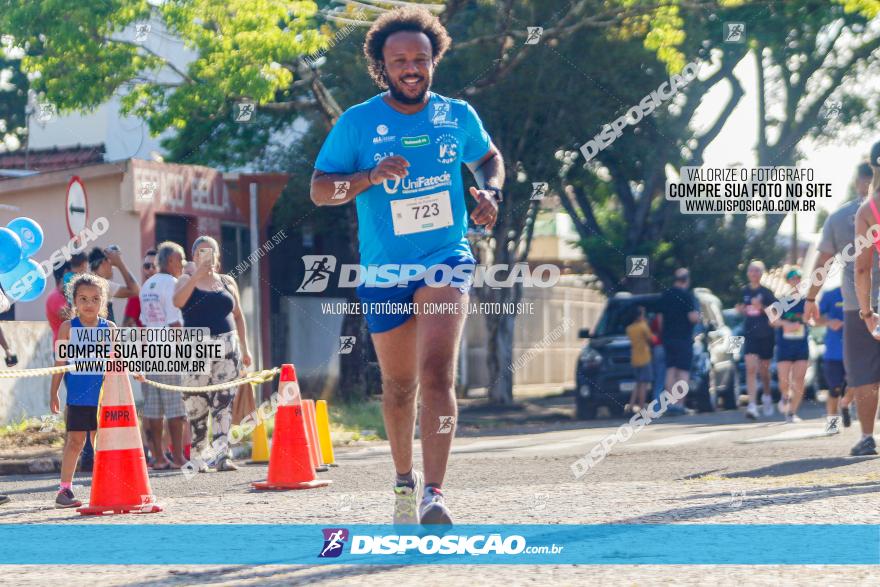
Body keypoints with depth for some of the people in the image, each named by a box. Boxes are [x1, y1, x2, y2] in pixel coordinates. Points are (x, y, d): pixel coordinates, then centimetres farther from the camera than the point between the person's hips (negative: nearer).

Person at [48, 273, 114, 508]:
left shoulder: (109, 328, 5)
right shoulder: (68, 328, -1)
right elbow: (60, 362, 1)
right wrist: (53, 393, 0)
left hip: (103, 397, 2)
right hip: (77, 398, -2)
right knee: (75, 442, -3)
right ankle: (64, 489, 4)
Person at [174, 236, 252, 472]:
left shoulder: (227, 282, 15)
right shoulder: (186, 280, 6)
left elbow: (238, 315, 19)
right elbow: (178, 301, -15)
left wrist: (244, 348, 14)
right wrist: (198, 274, -19)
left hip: (226, 347, 2)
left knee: (223, 402, -9)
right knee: (196, 406, -1)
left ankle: (221, 454, -15)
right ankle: (199, 456, 10)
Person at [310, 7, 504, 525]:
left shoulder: (458, 116, 1)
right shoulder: (357, 123, -5)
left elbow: (489, 158, 21)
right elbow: (320, 189, -5)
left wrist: (491, 192, -1)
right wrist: (371, 176, -22)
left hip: (446, 260, -1)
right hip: (385, 271, 1)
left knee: (437, 374, -21)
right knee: (400, 387, 13)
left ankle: (434, 493, -26)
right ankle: (404, 480, 36)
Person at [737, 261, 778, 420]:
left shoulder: (767, 290, -5)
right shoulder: (745, 291, 6)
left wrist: (762, 307, -22)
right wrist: (741, 309, -4)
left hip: (766, 335, -2)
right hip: (750, 335, 2)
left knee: (764, 370, 13)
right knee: (751, 369, -13)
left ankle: (767, 396, 40)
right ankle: (752, 405, -20)